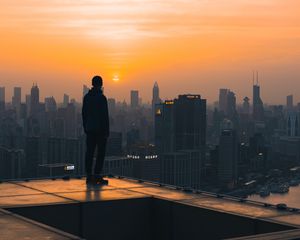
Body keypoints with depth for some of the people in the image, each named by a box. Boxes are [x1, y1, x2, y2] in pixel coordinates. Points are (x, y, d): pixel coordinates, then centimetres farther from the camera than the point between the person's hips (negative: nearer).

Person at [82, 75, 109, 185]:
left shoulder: (86, 97, 8)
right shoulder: (101, 98, -11)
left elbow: (84, 113, 12)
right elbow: (105, 115, -12)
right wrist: (107, 131, -8)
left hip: (90, 130, 6)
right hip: (100, 129, -6)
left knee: (89, 152, 6)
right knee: (101, 152, -1)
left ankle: (89, 176, 6)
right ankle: (97, 176, -5)